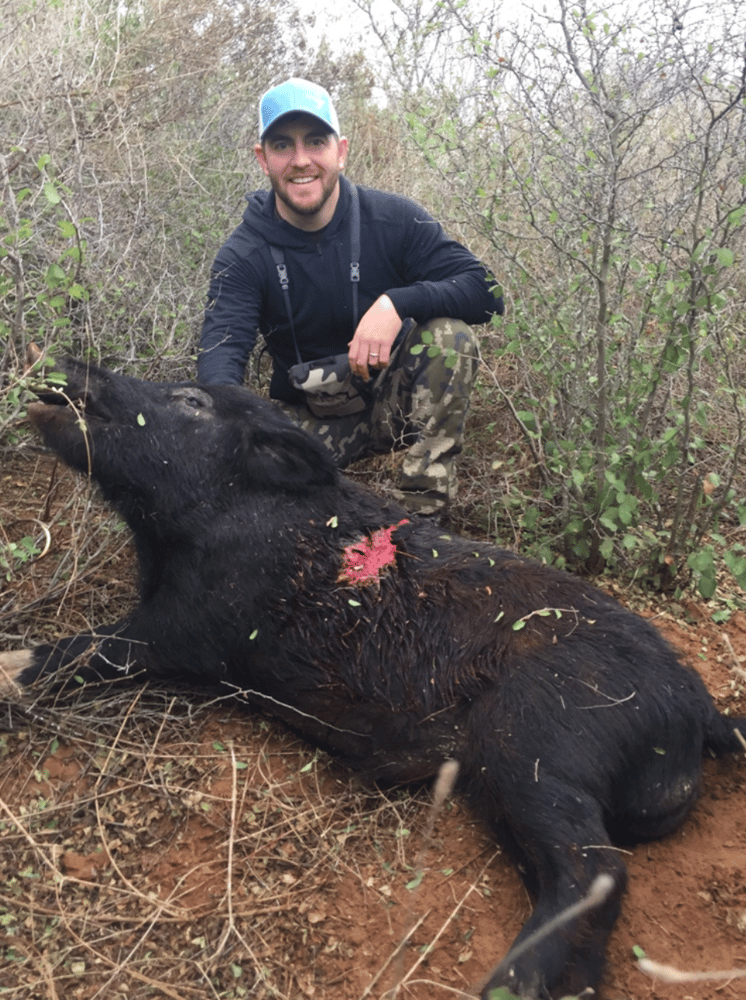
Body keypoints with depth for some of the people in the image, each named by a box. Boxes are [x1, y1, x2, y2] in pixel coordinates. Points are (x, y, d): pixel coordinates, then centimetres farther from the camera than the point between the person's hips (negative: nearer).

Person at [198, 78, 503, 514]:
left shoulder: (394, 220, -9)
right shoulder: (243, 256, -8)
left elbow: (483, 290, -15)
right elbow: (221, 350, -22)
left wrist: (397, 303, -34)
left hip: (396, 397, 0)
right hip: (313, 419, 0)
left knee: (451, 335, -29)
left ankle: (422, 511, -22)